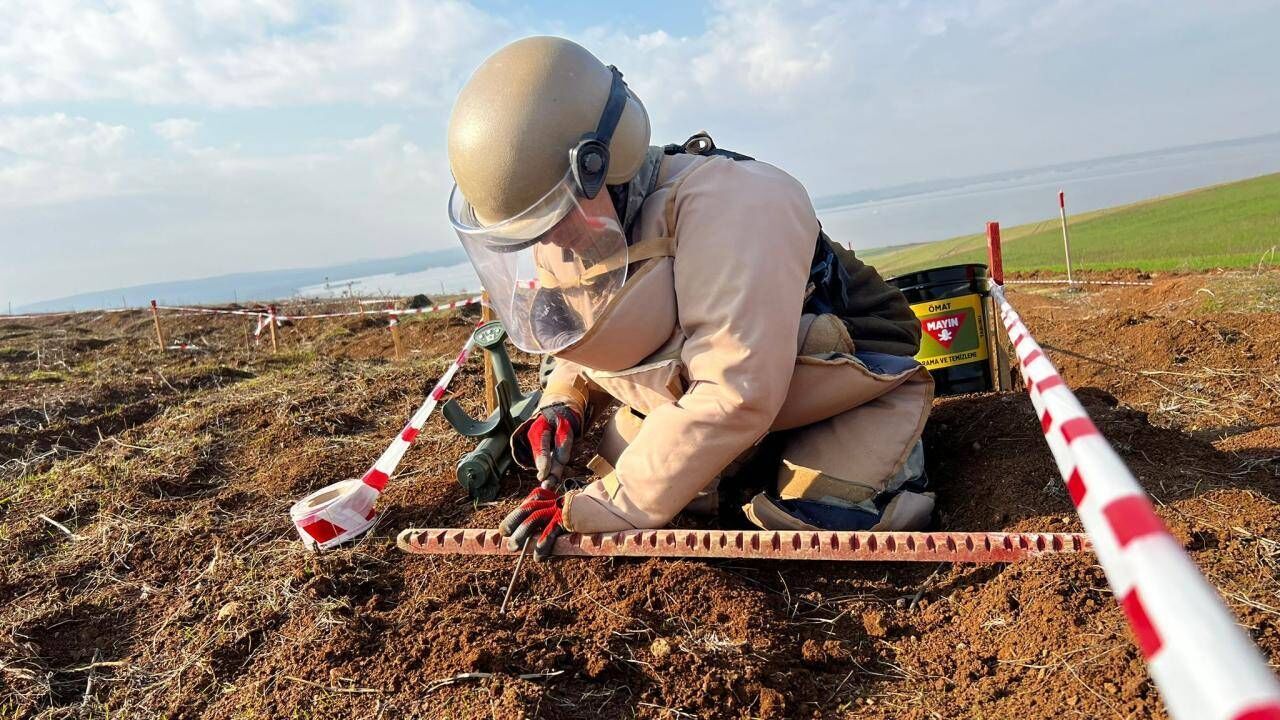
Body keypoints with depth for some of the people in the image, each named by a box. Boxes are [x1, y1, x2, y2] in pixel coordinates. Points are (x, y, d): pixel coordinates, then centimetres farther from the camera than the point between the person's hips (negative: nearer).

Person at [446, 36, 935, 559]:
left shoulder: (723, 204, -36)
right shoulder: (571, 225, -9)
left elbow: (734, 394, -40)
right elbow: (588, 344, 10)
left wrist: (599, 507, -33)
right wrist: (564, 404, -13)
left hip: (846, 372, -6)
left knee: (819, 519, -26)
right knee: (615, 467, -5)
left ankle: (890, 437, 7)